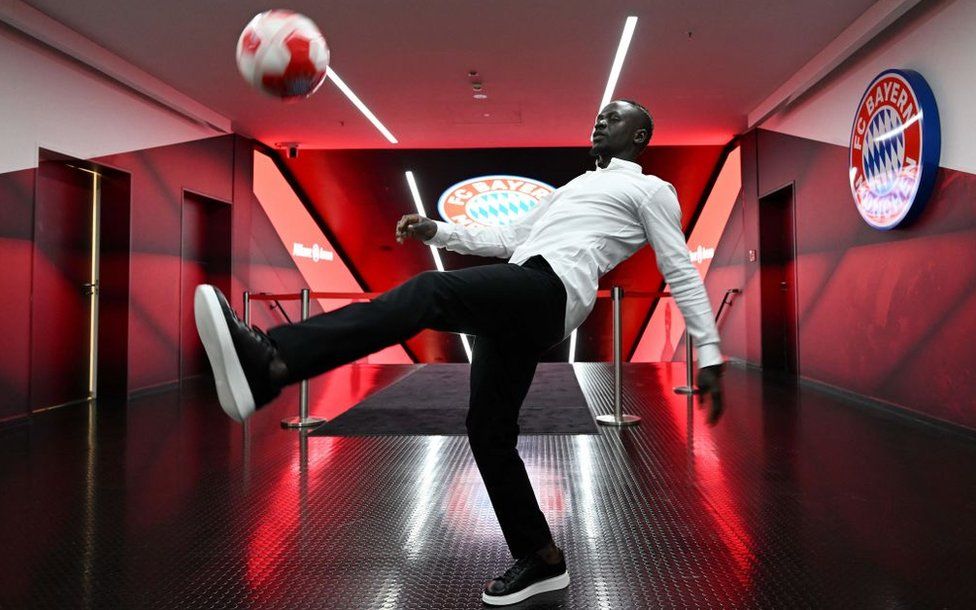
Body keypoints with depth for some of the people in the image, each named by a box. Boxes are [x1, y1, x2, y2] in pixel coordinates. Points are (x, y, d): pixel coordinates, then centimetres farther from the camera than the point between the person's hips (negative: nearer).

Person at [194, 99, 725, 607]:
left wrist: (709, 353, -3)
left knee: (428, 291, -32)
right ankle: (541, 559, 17)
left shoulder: (650, 190, 14)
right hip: (515, 302, 9)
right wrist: (437, 231, 22)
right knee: (488, 431, 5)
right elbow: (510, 237, 33)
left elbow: (681, 272, 6)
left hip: (547, 291, -9)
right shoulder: (575, 186, 38)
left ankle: (269, 365, -50)